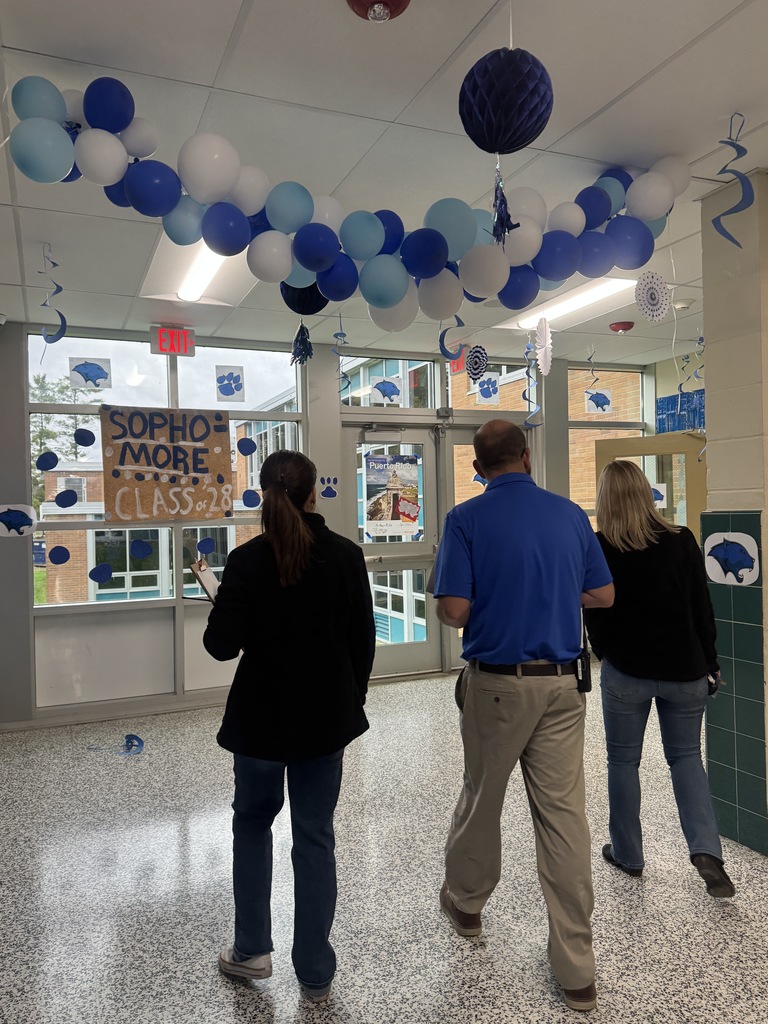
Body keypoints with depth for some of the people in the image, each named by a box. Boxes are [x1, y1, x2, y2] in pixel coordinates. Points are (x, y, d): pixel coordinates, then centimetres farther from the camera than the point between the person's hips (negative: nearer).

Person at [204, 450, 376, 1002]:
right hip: (326, 714, 1)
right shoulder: (346, 554, -8)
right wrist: (351, 698, 10)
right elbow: (363, 639, -2)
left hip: (262, 714, -1)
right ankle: (315, 972, 24)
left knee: (253, 822, 23)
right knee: (315, 836, 13)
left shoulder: (248, 559, -14)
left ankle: (252, 950, 32)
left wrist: (224, 606, 7)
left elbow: (222, 645, -14)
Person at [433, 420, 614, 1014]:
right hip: (562, 683, 3)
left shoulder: (467, 519, -10)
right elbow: (603, 595, 9)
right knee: (565, 814, 9)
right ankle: (577, 970, 18)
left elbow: (454, 611, -16)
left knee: (481, 798, 18)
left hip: (496, 683, -2)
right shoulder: (572, 514, 2)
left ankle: (465, 902, 43)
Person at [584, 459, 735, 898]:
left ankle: (628, 853, 26)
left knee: (623, 761, 14)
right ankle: (707, 850, 7)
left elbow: (595, 613, -4)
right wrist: (709, 662, 12)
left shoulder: (599, 548, -11)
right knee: (686, 755, 19)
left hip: (625, 671, -2)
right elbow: (702, 607, 0)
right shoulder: (682, 541, -5)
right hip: (684, 669, 3)